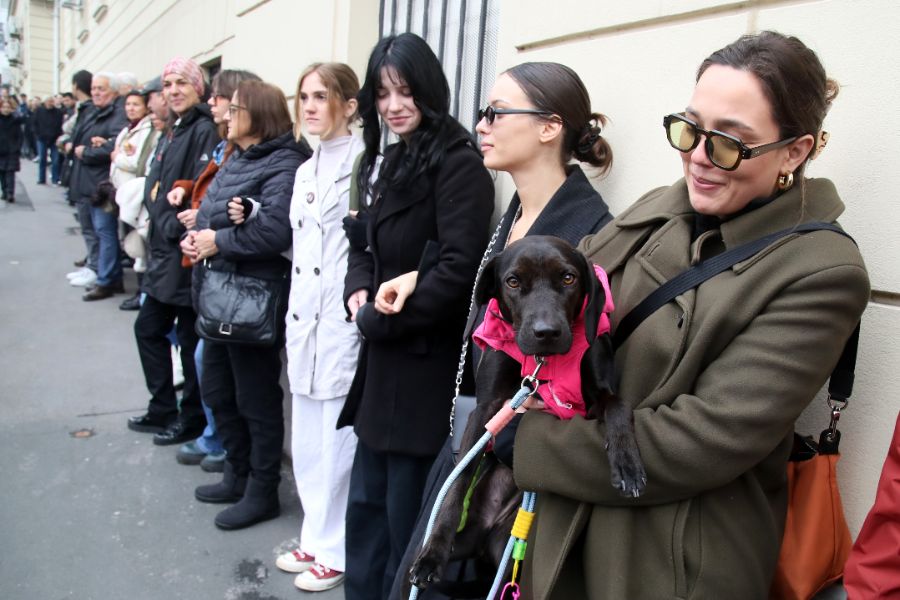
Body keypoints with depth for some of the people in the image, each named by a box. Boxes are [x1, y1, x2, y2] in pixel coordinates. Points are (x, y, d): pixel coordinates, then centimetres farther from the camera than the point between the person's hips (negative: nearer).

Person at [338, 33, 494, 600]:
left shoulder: (458, 163, -14)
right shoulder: (392, 161, 14)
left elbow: (459, 268, -22)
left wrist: (381, 318, -14)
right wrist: (358, 290, -2)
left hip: (427, 365, -8)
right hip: (385, 358, 9)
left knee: (407, 516, 6)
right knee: (366, 504, 19)